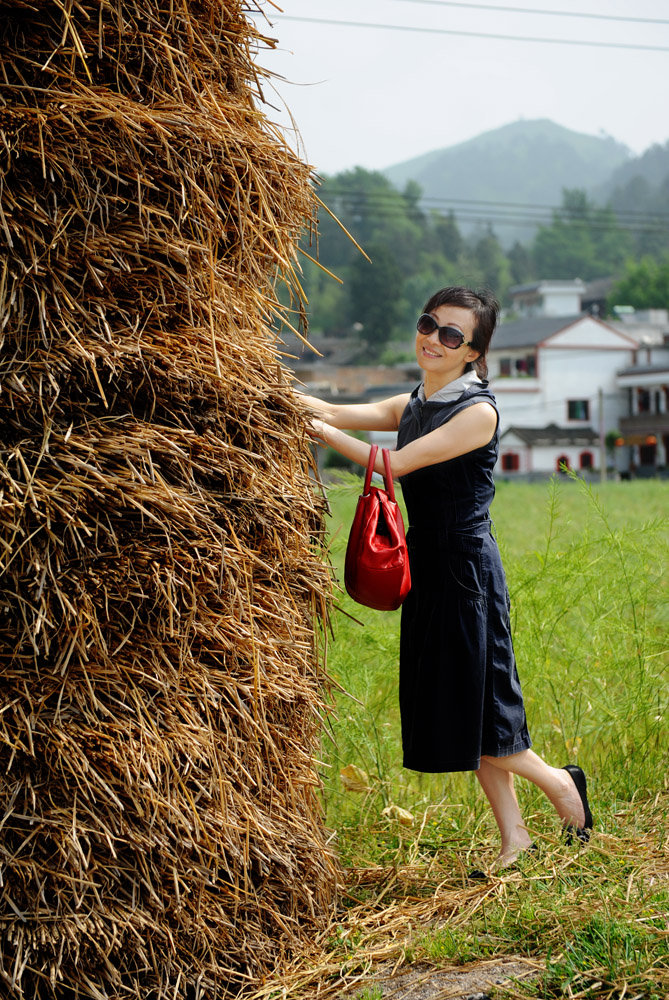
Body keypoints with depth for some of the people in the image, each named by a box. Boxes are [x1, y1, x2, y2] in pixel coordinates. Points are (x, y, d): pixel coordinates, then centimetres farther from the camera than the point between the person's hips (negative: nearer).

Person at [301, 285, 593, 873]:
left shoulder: (478, 411, -13)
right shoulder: (413, 405, 11)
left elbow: (395, 465, -19)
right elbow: (340, 412, -3)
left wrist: (320, 431, -21)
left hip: (466, 570, -8)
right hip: (427, 567, 8)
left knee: (473, 717, -2)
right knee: (456, 716, 10)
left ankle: (560, 782, 23)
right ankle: (514, 836, 20)